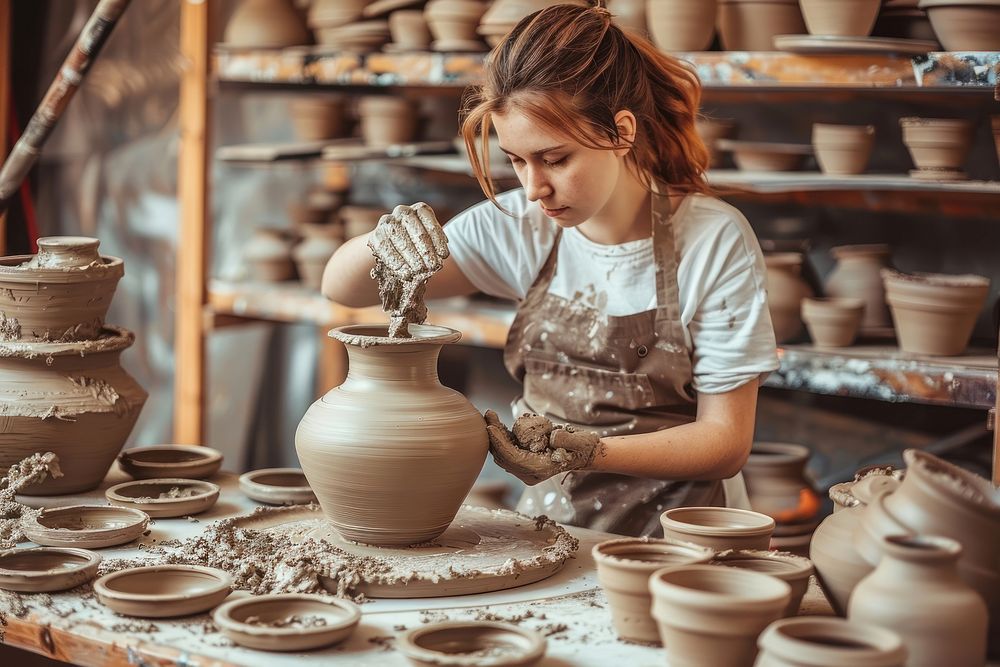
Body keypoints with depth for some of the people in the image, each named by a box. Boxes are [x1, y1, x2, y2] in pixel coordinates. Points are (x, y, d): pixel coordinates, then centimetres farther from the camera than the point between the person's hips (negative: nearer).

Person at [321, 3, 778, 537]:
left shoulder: (712, 240, -10)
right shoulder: (522, 226, 2)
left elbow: (726, 441, -8)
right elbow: (342, 288, 6)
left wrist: (588, 452, -24)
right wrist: (383, 244, -17)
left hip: (674, 533, -3)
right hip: (548, 523, 4)